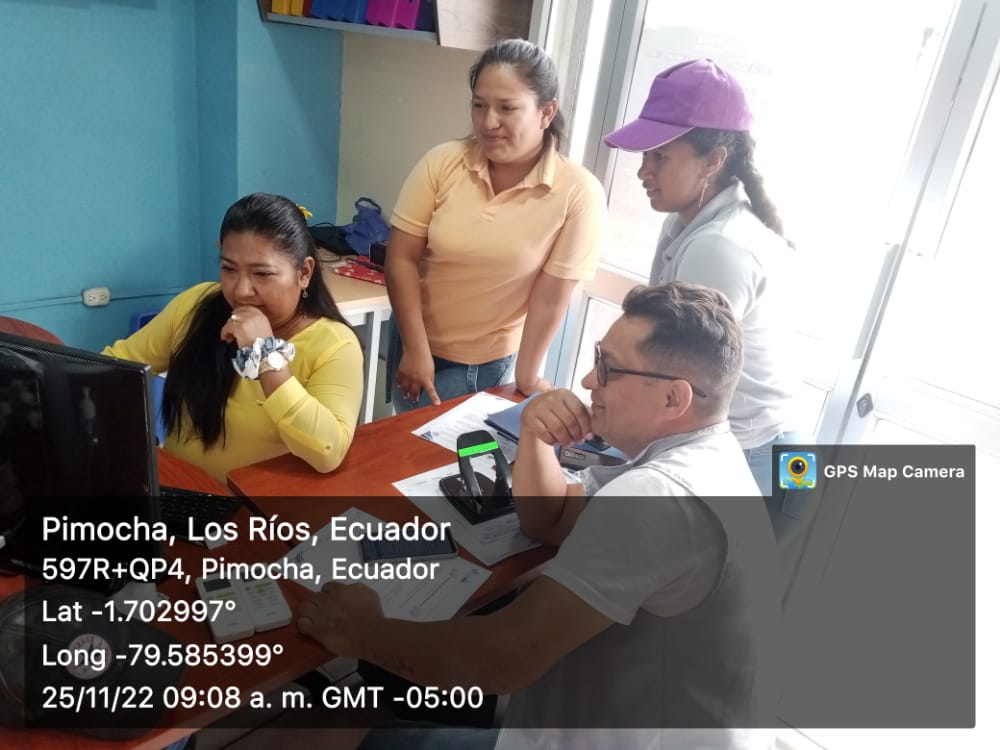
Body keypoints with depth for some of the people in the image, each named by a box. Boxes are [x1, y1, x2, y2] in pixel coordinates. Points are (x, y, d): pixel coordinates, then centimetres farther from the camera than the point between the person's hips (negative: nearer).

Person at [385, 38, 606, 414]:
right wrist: (416, 350, -12)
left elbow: (551, 297, -15)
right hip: (419, 346, 2)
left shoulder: (579, 193, -19)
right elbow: (401, 259, -10)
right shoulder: (441, 163, -13)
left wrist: (526, 377, -10)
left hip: (498, 363, -2)